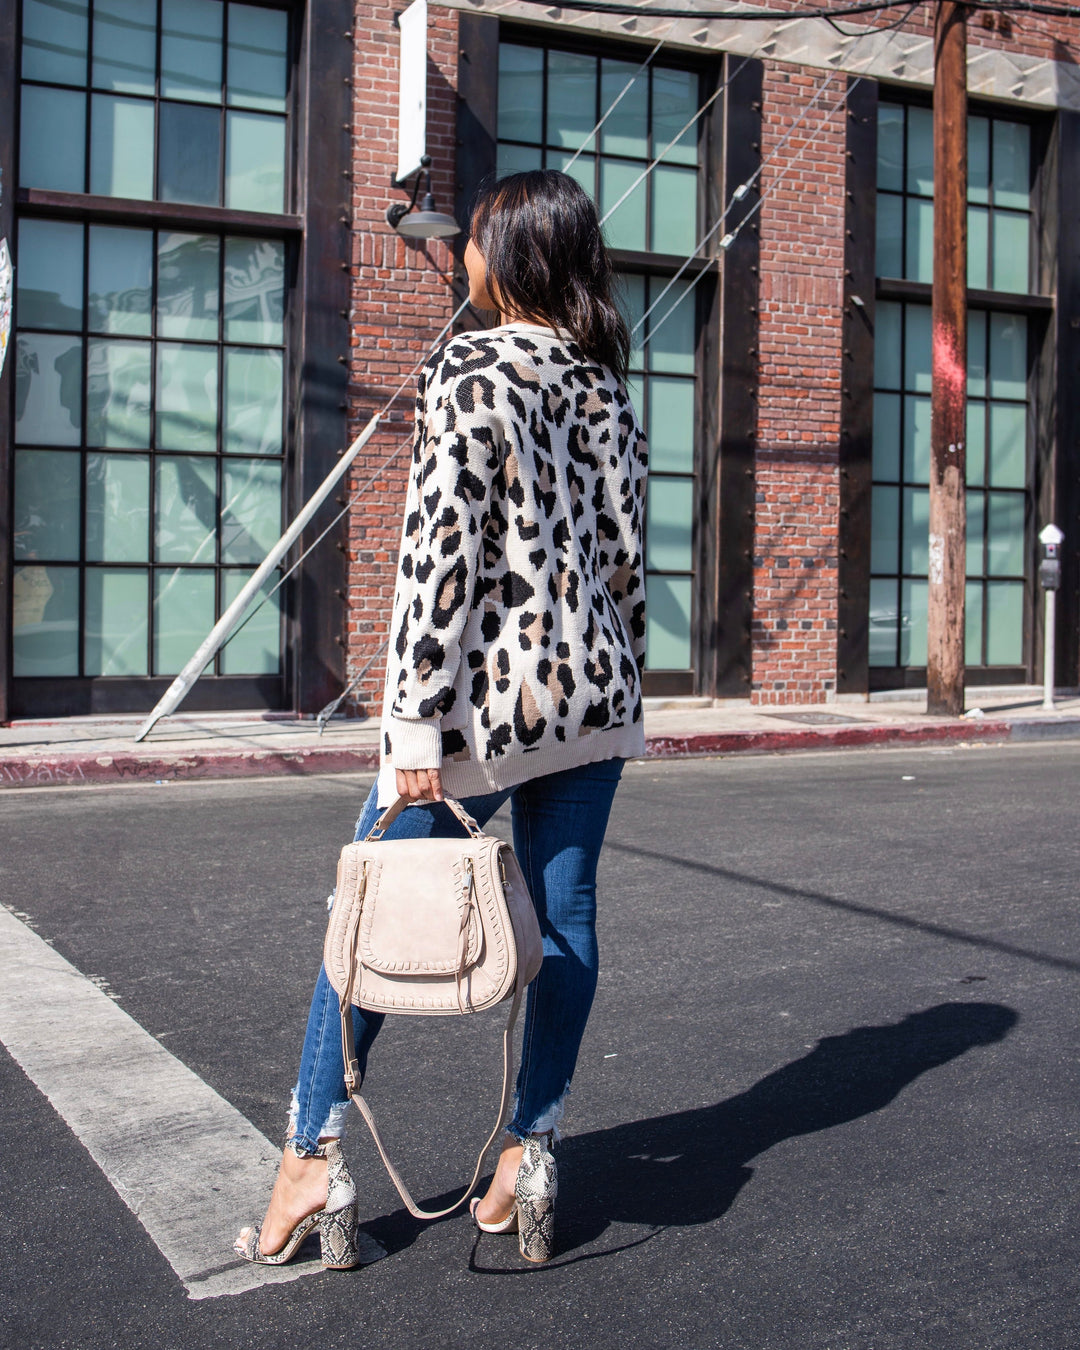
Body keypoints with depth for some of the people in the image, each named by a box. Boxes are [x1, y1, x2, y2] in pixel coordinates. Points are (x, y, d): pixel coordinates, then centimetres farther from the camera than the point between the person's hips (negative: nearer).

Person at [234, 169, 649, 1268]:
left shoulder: (466, 371, -10)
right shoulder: (606, 383, 9)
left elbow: (443, 549, -17)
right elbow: (626, 552, 10)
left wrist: (418, 721, -16)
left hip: (489, 693, -6)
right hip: (594, 690, 6)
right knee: (566, 917, 9)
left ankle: (314, 1160, 12)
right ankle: (528, 1158, 17)